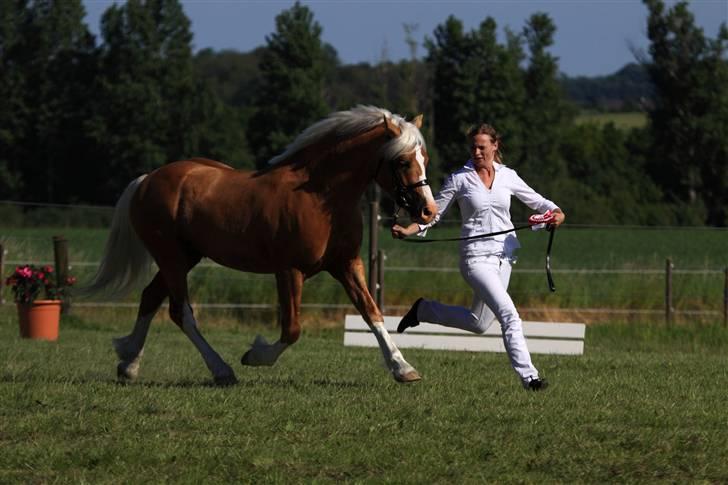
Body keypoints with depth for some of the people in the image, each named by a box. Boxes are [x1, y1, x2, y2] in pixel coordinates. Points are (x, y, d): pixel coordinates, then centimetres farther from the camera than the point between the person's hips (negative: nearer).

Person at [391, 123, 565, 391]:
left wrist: (556, 212, -6)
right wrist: (407, 230, -12)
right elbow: (434, 213, 3)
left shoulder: (508, 176, 6)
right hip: (476, 256, -5)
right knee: (508, 314, -21)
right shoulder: (459, 179, -2)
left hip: (504, 255, 5)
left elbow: (535, 199, 15)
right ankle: (528, 375, -20)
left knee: (479, 323, 16)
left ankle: (424, 309, 36)